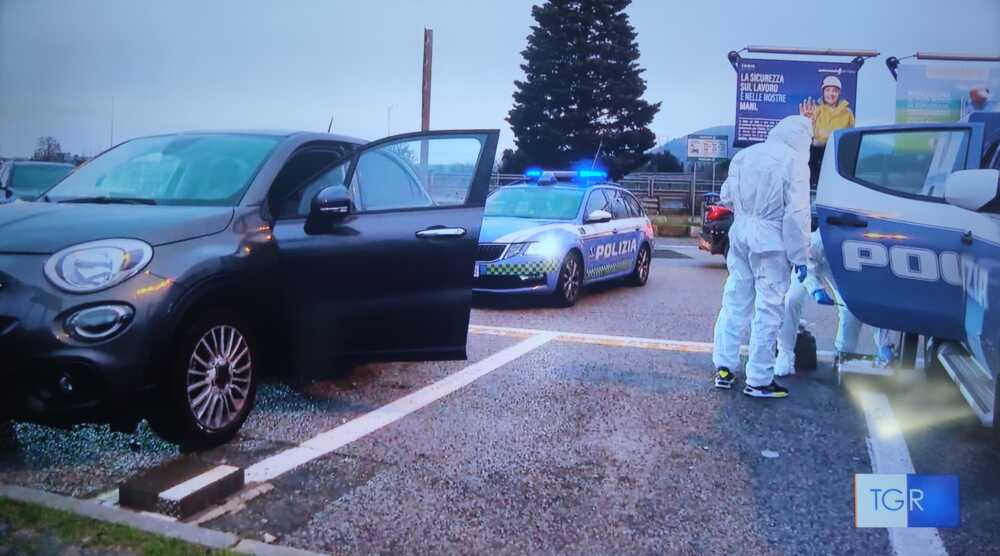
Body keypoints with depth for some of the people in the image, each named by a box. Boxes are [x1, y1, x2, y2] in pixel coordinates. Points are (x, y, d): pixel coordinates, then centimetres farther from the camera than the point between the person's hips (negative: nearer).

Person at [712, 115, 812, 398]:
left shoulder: (745, 154, 7)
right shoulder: (794, 162, -10)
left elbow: (726, 197, 12)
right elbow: (797, 214, -12)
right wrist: (799, 256, -7)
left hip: (740, 235, 6)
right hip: (770, 241, -6)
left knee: (735, 301, 14)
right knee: (768, 309, 2)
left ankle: (724, 368, 19)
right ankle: (759, 380, 8)